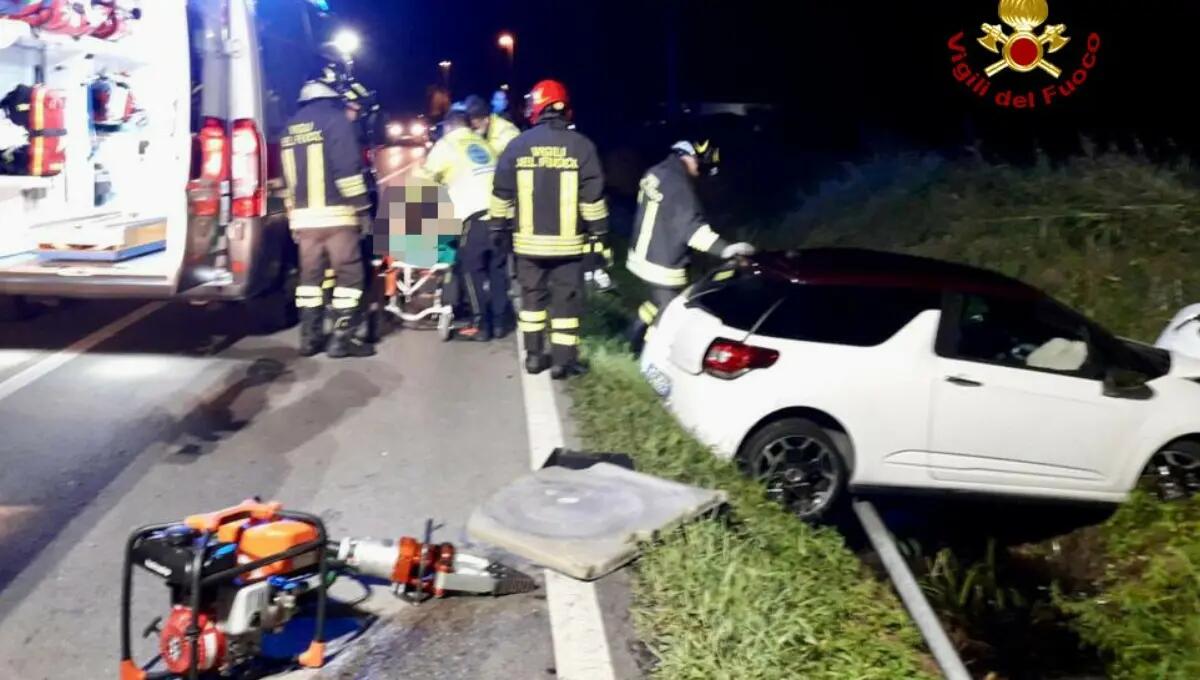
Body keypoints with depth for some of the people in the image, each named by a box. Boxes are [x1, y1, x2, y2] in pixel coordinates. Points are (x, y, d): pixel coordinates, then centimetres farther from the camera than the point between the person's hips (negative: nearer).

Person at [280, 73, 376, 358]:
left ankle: (310, 337, 13)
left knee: (310, 275, 11)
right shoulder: (335, 119, -4)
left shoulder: (291, 127, 18)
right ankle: (342, 338, -5)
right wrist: (361, 206, -11)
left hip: (303, 215, 7)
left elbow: (288, 177, 20)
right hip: (335, 213, -7)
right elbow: (348, 168, -14)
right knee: (348, 274, -2)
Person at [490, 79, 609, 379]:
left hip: (528, 240, 2)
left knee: (532, 296, 15)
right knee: (565, 299, 5)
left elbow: (501, 196, 4)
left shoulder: (517, 145, 0)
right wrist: (599, 234, 2)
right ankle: (562, 361, 7)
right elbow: (593, 198, -5)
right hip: (568, 241, -2)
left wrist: (503, 227, 15)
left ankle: (534, 355, 20)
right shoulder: (581, 146, -5)